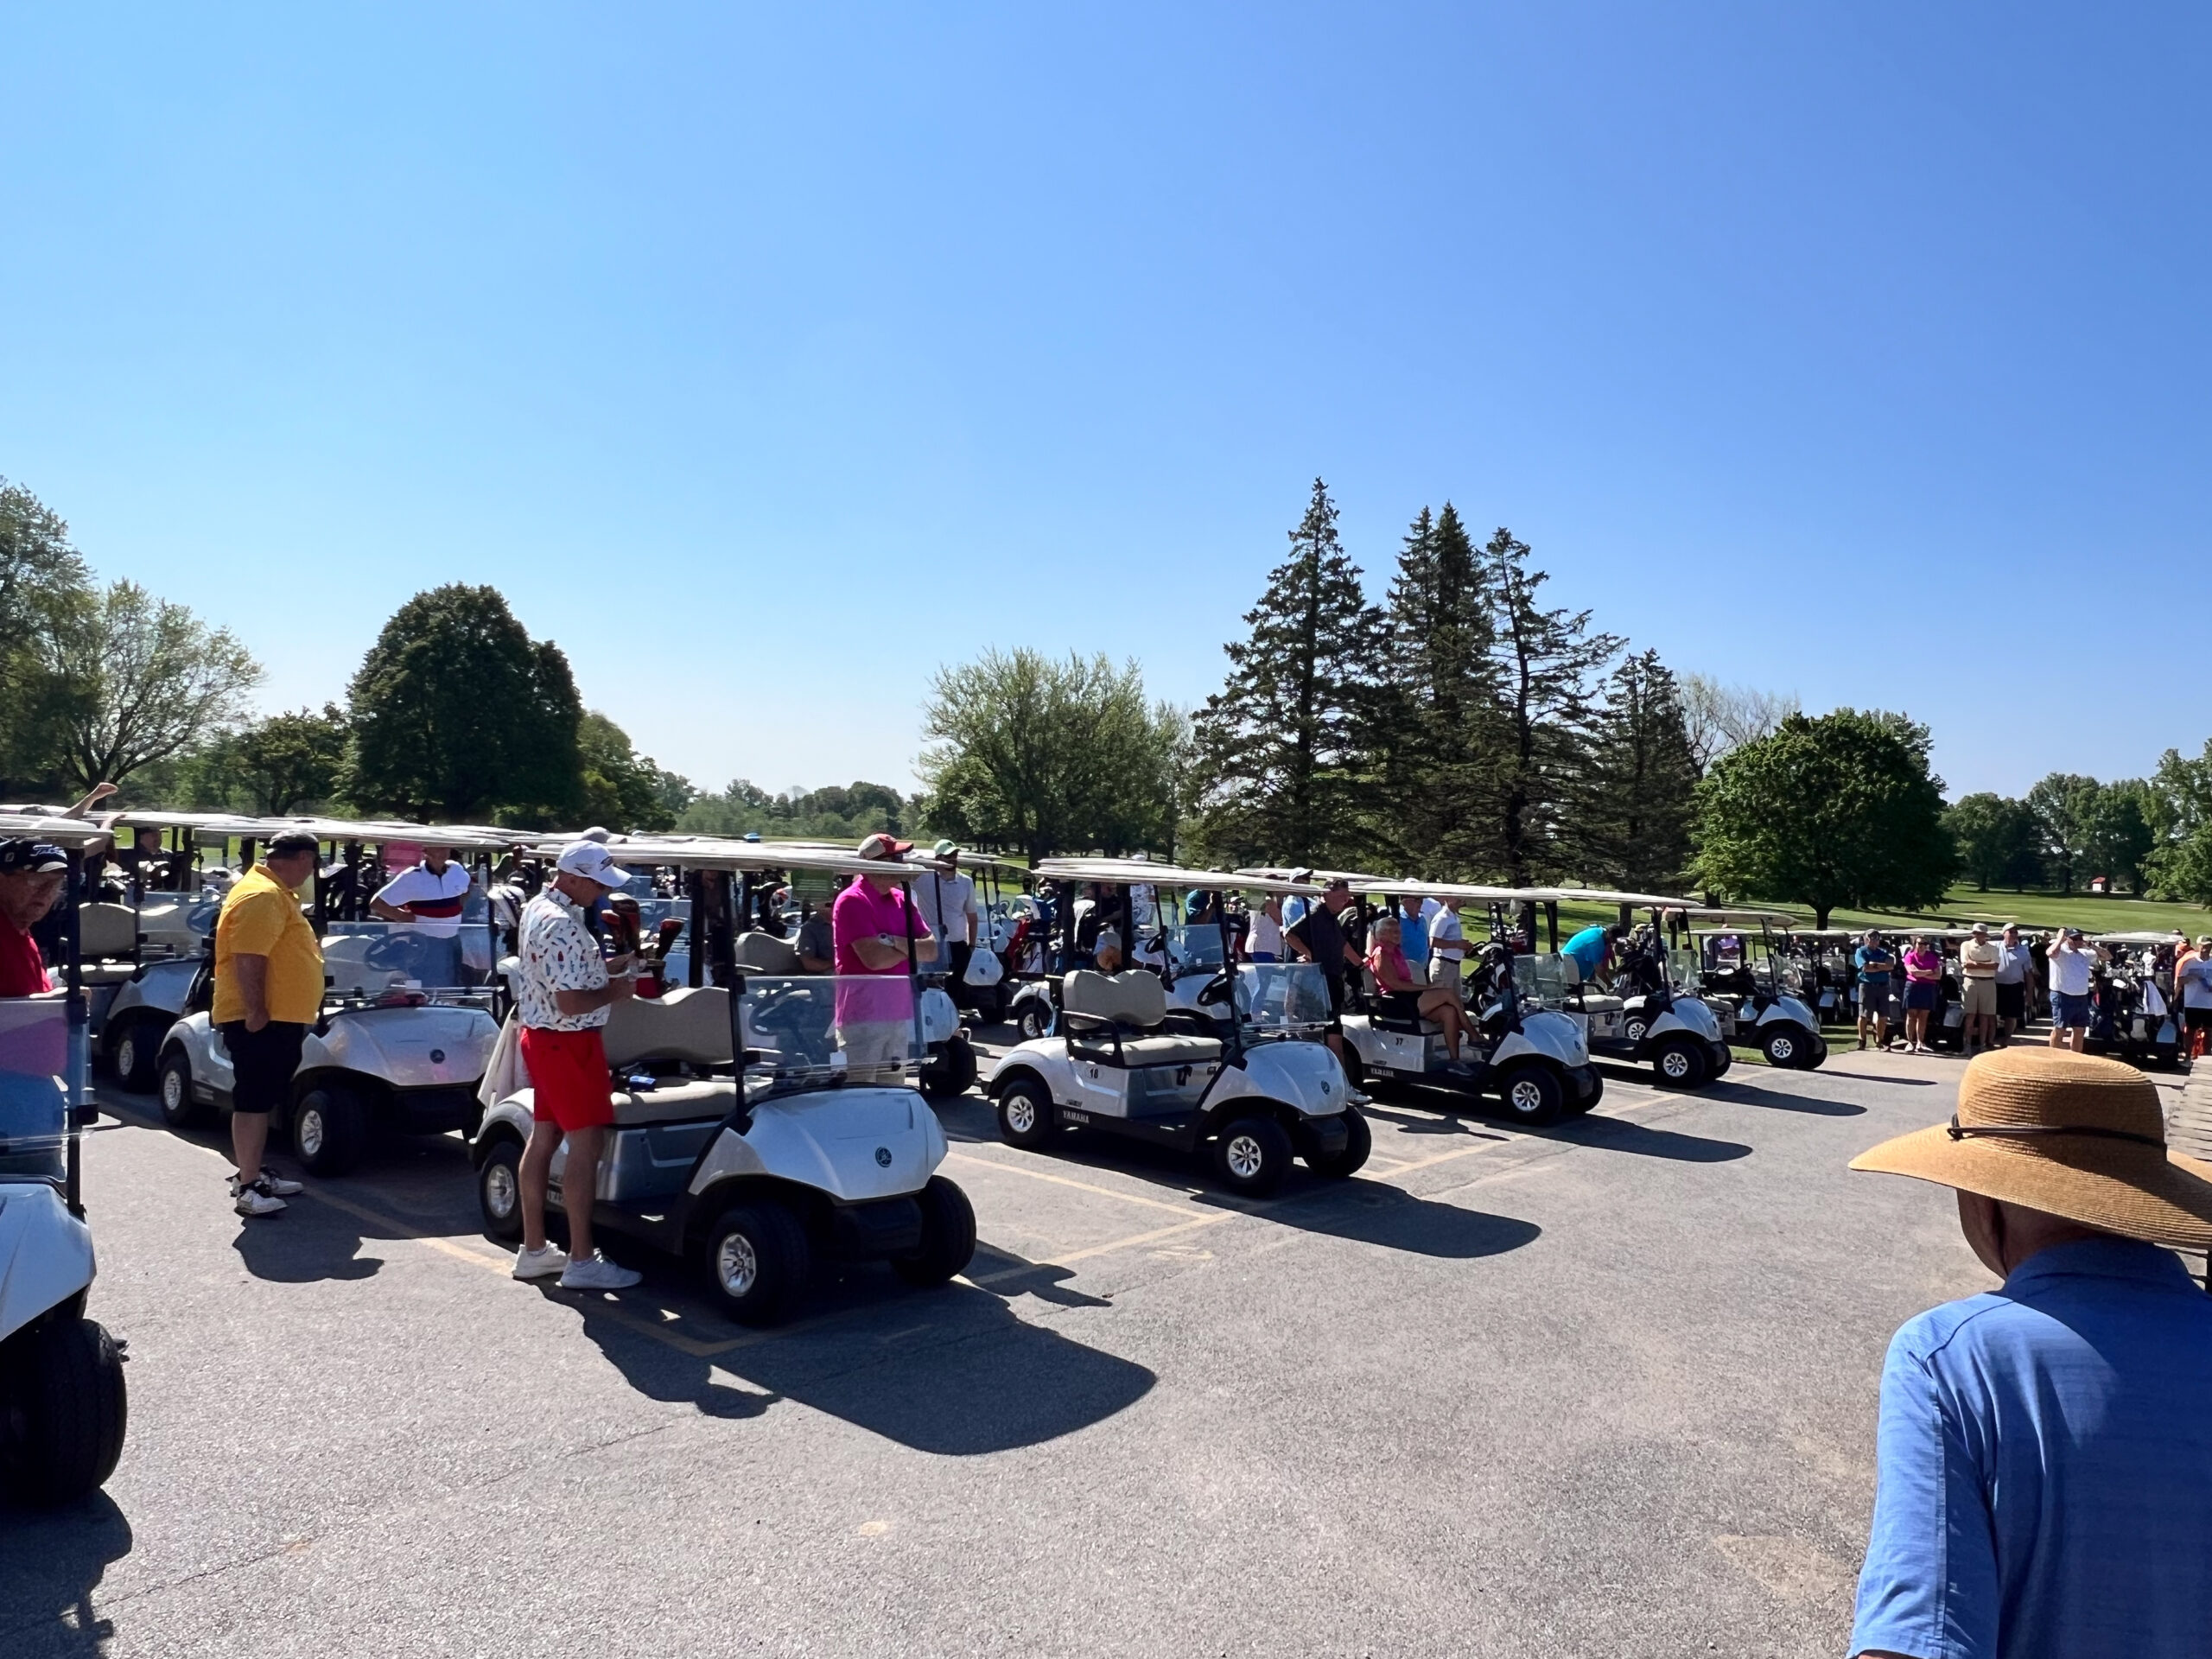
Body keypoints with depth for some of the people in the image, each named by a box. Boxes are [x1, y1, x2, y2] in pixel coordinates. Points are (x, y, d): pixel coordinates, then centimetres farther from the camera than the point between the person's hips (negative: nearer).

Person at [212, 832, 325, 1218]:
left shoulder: (275, 892, 18)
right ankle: (246, 1187, -3)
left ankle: (254, 1174, 25)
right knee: (253, 1100, -7)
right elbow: (248, 959, -24)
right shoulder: (262, 896, -17)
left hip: (278, 1019, 11)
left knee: (263, 1100, 16)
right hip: (260, 1021, -11)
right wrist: (256, 1012, -24)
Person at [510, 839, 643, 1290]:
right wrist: (616, 991, -11)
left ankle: (534, 1249, 23)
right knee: (587, 1144, -5)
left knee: (544, 1136, 14)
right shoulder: (561, 926, -24)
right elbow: (572, 1004, -27)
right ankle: (581, 1260, -1)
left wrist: (606, 966, 10)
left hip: (542, 1036, 11)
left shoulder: (538, 907, 10)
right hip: (568, 1043, -11)